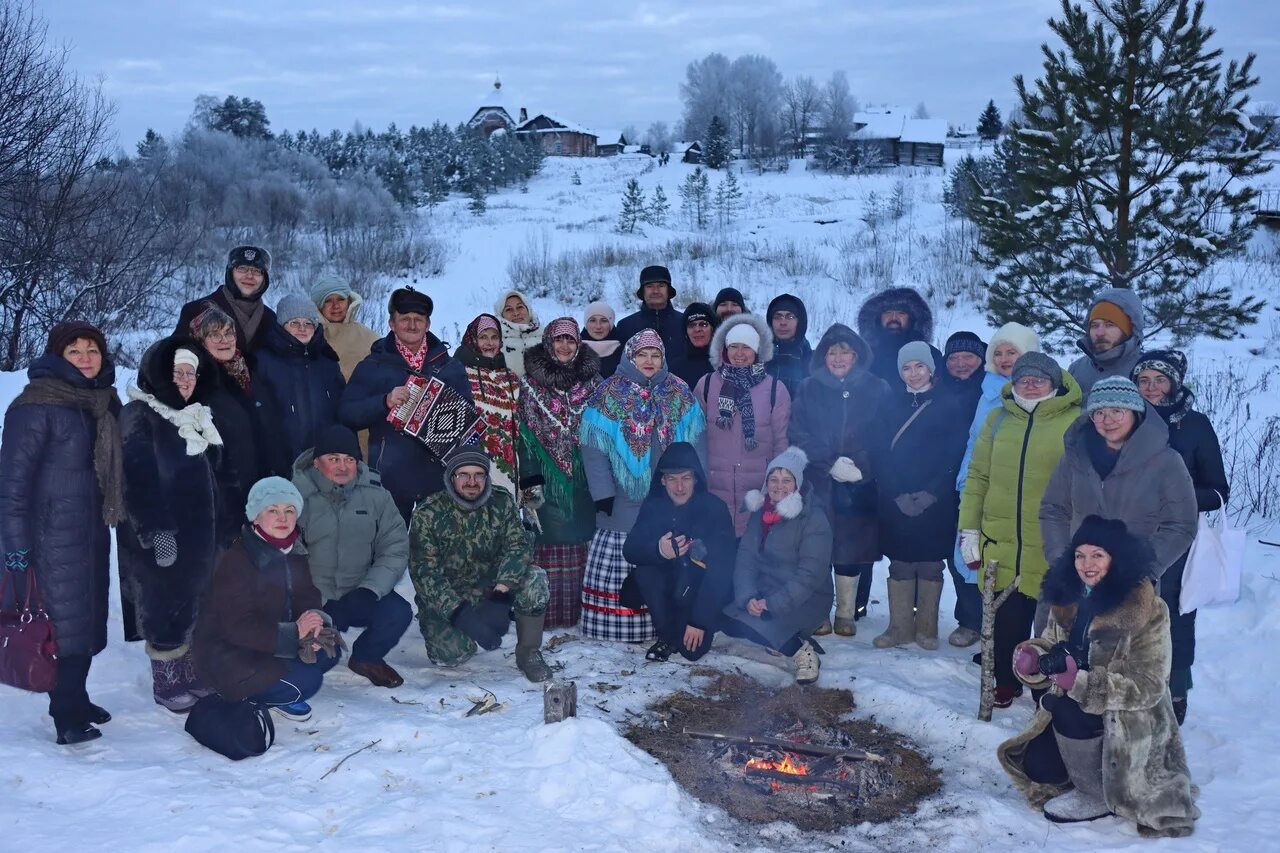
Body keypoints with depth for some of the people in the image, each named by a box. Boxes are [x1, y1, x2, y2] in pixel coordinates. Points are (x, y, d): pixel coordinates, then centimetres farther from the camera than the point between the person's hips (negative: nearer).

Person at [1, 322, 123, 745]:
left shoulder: (104, 401, 10)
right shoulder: (37, 405, -12)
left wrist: (112, 520, 18)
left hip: (93, 532, 7)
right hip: (52, 536, -7)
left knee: (88, 619, 14)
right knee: (64, 623, -3)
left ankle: (75, 699, 29)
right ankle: (67, 718, 9)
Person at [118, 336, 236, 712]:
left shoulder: (202, 418, 13)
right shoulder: (137, 417, -9)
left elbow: (223, 475, 17)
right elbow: (139, 479, -19)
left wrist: (231, 523, 13)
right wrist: (155, 530, -25)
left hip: (201, 536, 7)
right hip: (159, 540, -7)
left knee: (196, 608, 13)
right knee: (164, 610, 0)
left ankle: (192, 673, 26)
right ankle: (166, 682, 13)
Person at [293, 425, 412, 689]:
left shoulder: (376, 495, -1)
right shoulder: (299, 496, -10)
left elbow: (395, 550, -1)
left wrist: (369, 589, -17)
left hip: (360, 593, 3)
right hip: (312, 600, -2)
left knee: (398, 613, -24)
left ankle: (366, 657, 9)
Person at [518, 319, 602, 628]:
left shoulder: (592, 380, 9)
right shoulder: (532, 382, 3)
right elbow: (527, 432, 0)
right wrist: (531, 481, -7)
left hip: (583, 475, 2)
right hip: (548, 474, -1)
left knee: (582, 539, 1)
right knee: (551, 542, -3)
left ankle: (583, 610, 9)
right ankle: (551, 612, 3)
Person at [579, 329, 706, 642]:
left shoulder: (679, 394, 10)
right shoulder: (609, 393, 2)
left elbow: (693, 444, 8)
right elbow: (594, 448, -3)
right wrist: (603, 493, -9)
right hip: (623, 502, -2)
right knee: (620, 566, -1)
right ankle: (618, 628, 9)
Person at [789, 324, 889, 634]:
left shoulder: (877, 390, 7)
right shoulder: (809, 389, 8)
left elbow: (883, 437, 2)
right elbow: (798, 435, -1)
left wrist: (861, 466, -12)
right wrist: (830, 464, -12)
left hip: (860, 487, 0)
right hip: (817, 484, 0)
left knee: (852, 548, 3)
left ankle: (847, 614, 16)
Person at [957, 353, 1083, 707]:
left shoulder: (1075, 422, -3)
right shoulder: (998, 419, 8)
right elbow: (978, 476, 9)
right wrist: (969, 529, 5)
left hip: (1051, 549, -3)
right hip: (1000, 543, 3)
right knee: (1006, 618, 10)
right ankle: (1006, 682, 29)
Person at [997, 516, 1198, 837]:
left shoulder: (1149, 611, -19)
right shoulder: (1068, 599, -1)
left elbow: (1147, 686, -22)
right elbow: (1051, 644, 7)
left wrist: (1081, 683, -33)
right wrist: (1032, 657, -18)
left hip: (1133, 724, -6)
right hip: (1073, 708, 6)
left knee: (1068, 709, -30)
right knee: (1038, 765, -11)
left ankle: (1096, 796, -8)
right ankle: (1098, 775, 17)